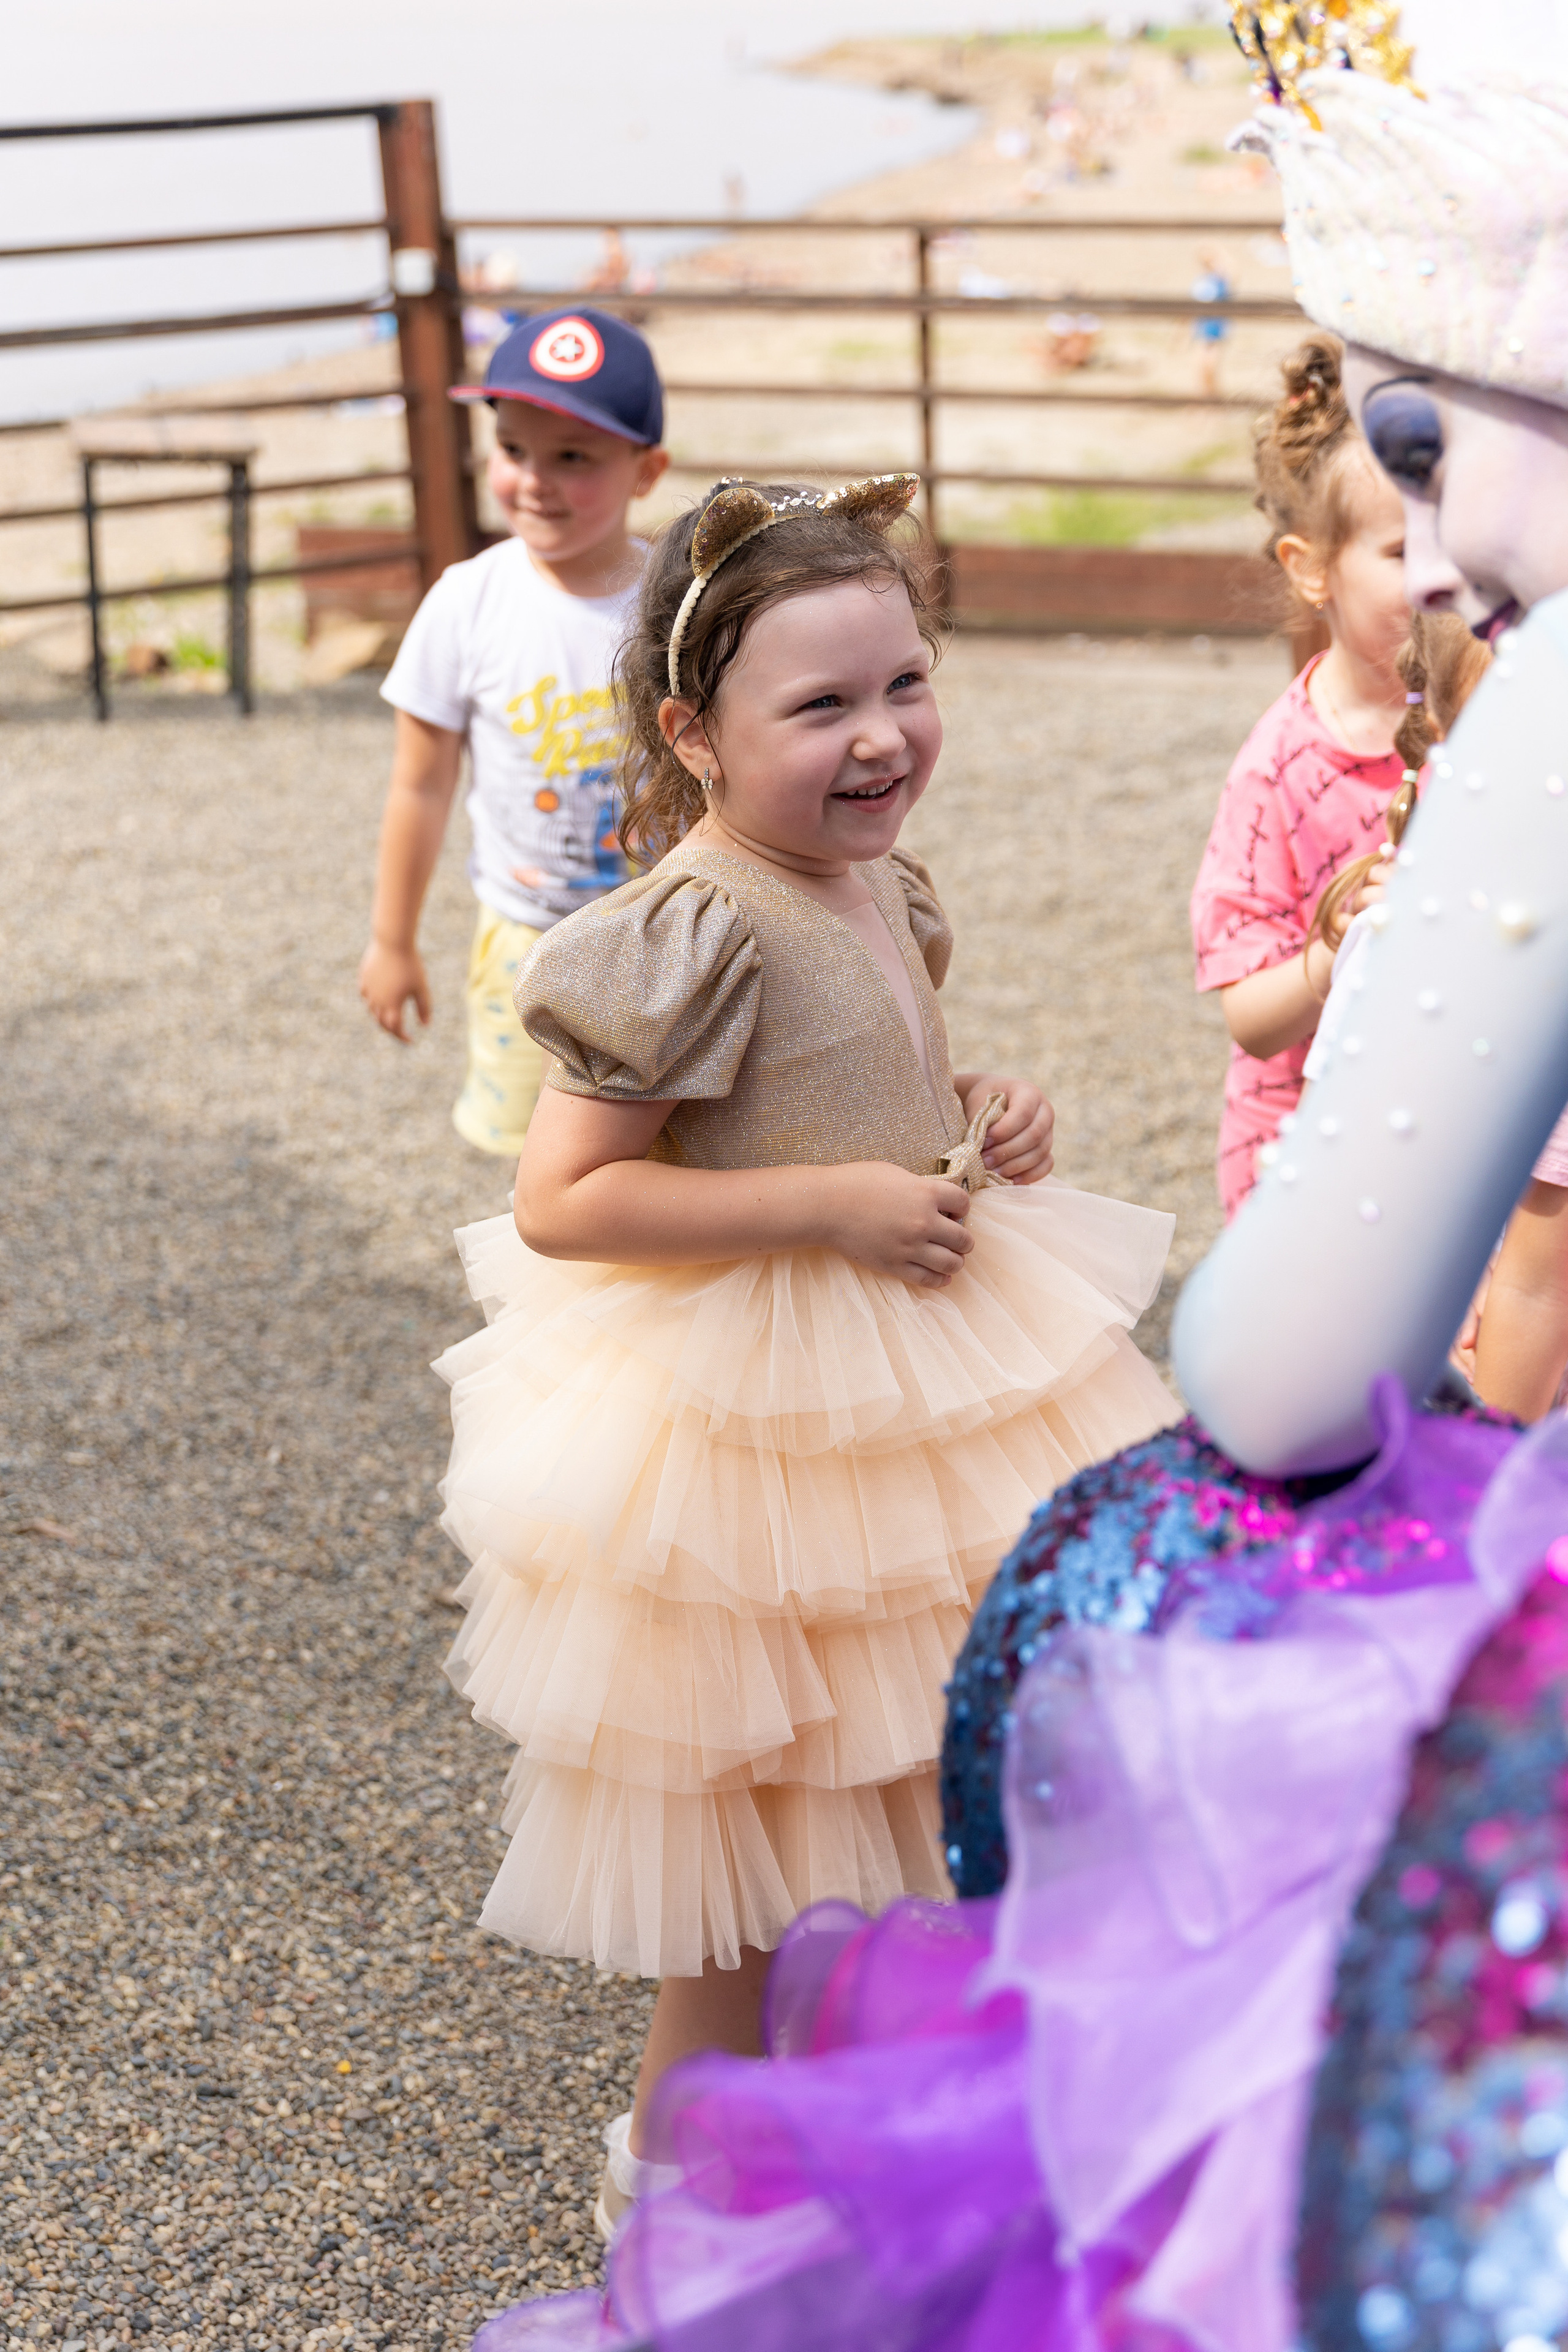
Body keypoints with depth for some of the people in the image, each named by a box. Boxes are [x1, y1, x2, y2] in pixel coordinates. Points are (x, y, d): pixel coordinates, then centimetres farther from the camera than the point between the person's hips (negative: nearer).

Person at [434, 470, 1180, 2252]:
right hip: (749, 1410, -8)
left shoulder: (880, 885, 1)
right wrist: (834, 1204, -27)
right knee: (765, 1790, 9)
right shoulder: (697, 933, -25)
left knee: (893, 1764, 22)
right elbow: (561, 1202, -27)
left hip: (910, 1379, 8)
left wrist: (977, 1114, -2)